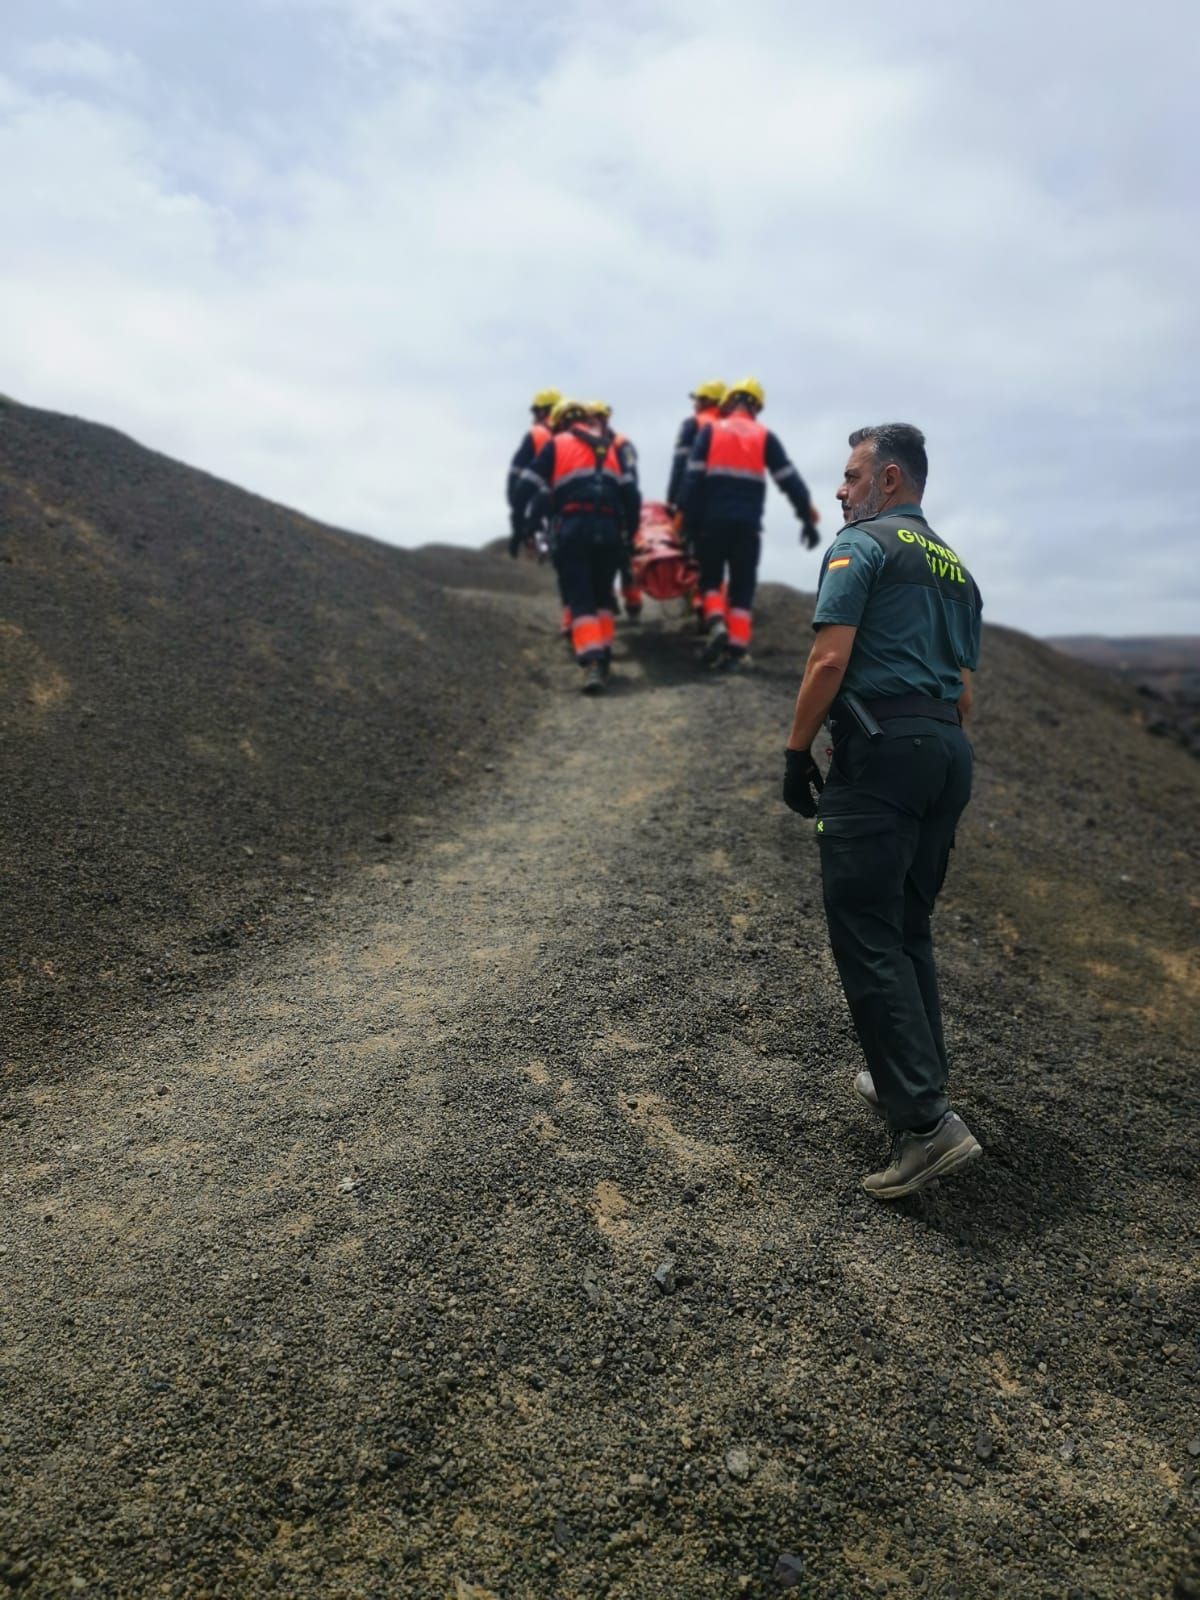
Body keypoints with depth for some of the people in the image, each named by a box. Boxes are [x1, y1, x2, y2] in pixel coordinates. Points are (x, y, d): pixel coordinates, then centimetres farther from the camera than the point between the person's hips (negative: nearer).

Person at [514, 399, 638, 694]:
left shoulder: (555, 445, 11)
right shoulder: (610, 446, 22)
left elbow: (528, 490, 3)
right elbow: (630, 493, 17)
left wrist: (527, 525, 12)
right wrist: (630, 527, 25)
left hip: (573, 528, -3)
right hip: (608, 528, 3)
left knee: (580, 598, -3)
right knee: (602, 594, 19)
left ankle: (592, 662, -19)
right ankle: (603, 655, 19)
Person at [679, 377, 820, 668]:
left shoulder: (709, 431, 5)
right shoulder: (765, 437, 7)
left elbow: (693, 478, -3)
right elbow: (790, 480, 4)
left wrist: (687, 517, -2)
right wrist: (808, 518, 9)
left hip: (713, 519, 0)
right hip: (748, 523, 1)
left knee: (710, 578, 15)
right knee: (742, 587, 8)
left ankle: (716, 624, -9)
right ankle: (736, 645, -1)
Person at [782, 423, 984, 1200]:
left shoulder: (862, 545, -1)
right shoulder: (957, 569, 23)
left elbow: (831, 659, -12)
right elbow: (964, 690, 21)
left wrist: (797, 755, -6)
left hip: (880, 749, -8)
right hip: (949, 752, 9)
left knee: (868, 936, -9)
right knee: (910, 929, 17)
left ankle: (928, 1121, -14)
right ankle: (913, 1079, 25)